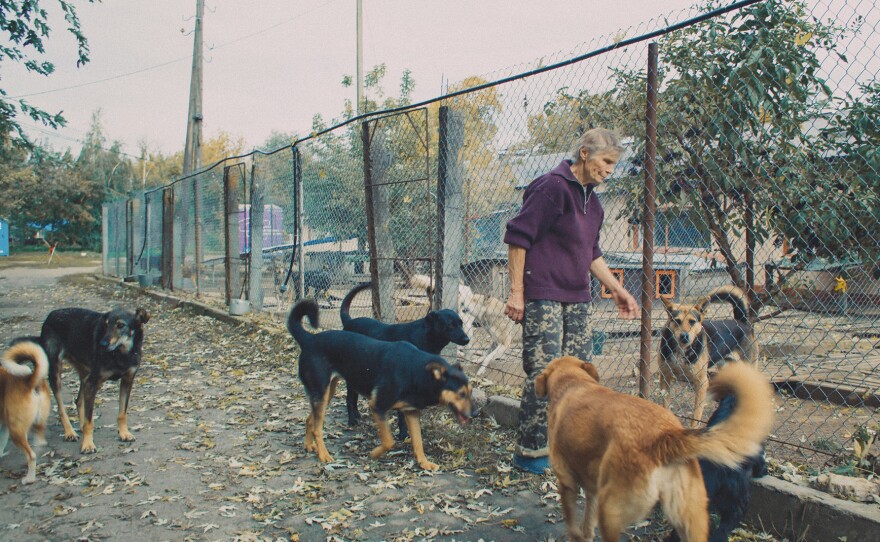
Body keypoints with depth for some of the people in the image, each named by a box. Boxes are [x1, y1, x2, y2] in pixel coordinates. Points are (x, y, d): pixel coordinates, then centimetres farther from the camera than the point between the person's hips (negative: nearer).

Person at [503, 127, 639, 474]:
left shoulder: (591, 200, 16)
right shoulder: (552, 186, -10)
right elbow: (517, 237, -13)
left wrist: (616, 289, 22)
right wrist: (516, 291, -16)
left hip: (577, 299, 9)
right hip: (542, 298, -9)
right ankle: (529, 452, 3)